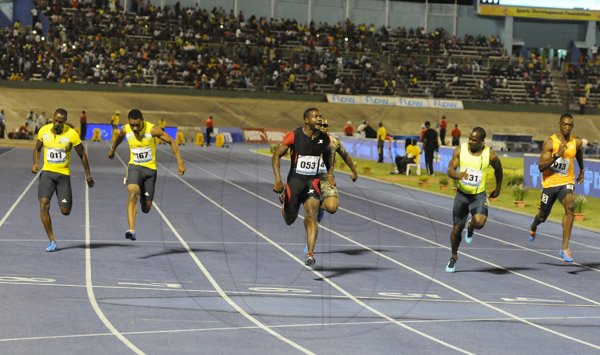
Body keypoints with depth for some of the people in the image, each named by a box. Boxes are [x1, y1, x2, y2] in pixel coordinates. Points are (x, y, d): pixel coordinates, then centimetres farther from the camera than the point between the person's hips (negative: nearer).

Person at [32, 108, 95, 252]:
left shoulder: (71, 134, -11)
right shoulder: (44, 131, -3)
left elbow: (82, 155, 0)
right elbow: (37, 149, 14)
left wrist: (88, 175, 3)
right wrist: (35, 163, -4)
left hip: (64, 174, -1)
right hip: (47, 172, 2)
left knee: (65, 211, -2)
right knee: (44, 205, -17)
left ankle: (68, 201, 39)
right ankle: (52, 241, -10)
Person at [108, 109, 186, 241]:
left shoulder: (152, 130, -16)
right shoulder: (125, 130, -7)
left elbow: (172, 142, -9)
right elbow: (119, 137, 19)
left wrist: (180, 162, -14)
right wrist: (112, 149, 37)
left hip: (150, 168, -1)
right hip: (134, 166, 1)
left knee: (146, 207, 3)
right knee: (132, 192, -30)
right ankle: (131, 229, -37)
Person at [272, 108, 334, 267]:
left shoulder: (324, 139, -2)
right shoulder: (294, 136, -14)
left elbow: (328, 155, 21)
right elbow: (276, 155, -11)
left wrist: (330, 174, 9)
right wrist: (278, 180, -21)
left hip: (313, 181, 1)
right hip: (295, 180, -1)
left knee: (311, 215, -19)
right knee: (290, 220, 14)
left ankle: (310, 254, -20)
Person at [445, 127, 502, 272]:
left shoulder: (490, 155, -12)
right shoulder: (460, 150, -9)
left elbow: (498, 170, 8)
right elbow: (450, 169, -11)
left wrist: (498, 188, 17)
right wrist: (458, 175, -33)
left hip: (479, 195, -2)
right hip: (462, 194, 2)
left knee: (479, 222, -27)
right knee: (457, 228, 8)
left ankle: (470, 227, 12)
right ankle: (454, 257, 32)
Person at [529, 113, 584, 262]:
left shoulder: (577, 142, -3)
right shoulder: (550, 142, -15)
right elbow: (541, 166, -22)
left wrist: (582, 171, 34)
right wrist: (556, 155, -34)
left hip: (567, 182, 1)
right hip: (550, 183, -1)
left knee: (570, 207, -28)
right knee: (542, 216, 16)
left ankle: (565, 248, -26)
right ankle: (533, 227, 57)